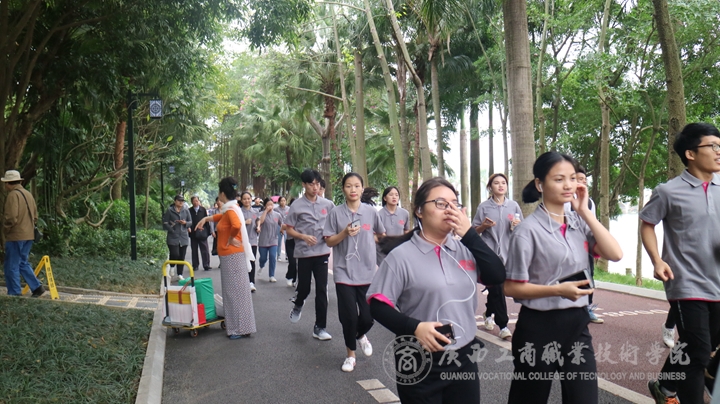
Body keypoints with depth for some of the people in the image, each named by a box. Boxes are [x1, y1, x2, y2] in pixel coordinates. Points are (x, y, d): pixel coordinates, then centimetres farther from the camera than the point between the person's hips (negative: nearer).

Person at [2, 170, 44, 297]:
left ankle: (15, 293, 7)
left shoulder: (13, 195, -14)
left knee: (11, 266, 2)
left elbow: (11, 217, -21)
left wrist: (5, 228, -5)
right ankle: (37, 287, 9)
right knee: (23, 263, 17)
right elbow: (35, 216, 16)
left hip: (15, 236, -8)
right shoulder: (28, 194, 12)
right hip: (29, 235, 8)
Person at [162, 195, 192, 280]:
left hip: (184, 237, 3)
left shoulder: (186, 210, 8)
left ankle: (180, 274, 16)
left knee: (182, 257, 6)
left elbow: (190, 221, 13)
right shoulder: (169, 210, -1)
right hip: (173, 237, -3)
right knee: (175, 255, -14)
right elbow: (165, 223, -2)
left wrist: (185, 223, -9)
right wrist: (172, 230, -10)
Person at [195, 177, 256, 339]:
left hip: (232, 256, -10)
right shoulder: (229, 208, 12)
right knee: (232, 290, 14)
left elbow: (236, 225, -37)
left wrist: (231, 239, -22)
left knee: (236, 291, -4)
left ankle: (241, 328, 2)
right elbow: (220, 217, 34)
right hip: (229, 255, 10)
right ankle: (235, 325, 23)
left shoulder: (231, 209, -17)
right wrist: (205, 219, 24)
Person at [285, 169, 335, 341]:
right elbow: (289, 229, 0)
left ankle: (320, 327, 11)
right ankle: (298, 305, 45)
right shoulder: (297, 205, -4)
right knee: (304, 287, 9)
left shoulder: (328, 204, 2)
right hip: (304, 253, -1)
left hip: (322, 251, 1)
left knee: (322, 290, 0)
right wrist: (304, 237, -15)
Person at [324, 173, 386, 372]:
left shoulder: (371, 212, 1)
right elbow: (329, 241, -1)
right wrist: (345, 233, -15)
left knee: (367, 317, -1)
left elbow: (381, 234, 18)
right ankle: (350, 354, 23)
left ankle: (360, 336, 36)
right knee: (349, 316, -2)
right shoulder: (336, 213, -2)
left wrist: (366, 240, 8)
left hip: (367, 273, 1)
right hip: (344, 273, -1)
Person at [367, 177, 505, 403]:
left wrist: (469, 234, -11)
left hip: (464, 359, 4)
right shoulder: (402, 255, -9)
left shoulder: (465, 248, 4)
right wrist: (414, 327, -24)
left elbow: (497, 276, -7)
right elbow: (377, 305, -9)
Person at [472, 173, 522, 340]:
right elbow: (475, 231, 5)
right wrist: (484, 225, -15)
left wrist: (517, 225, -11)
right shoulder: (484, 207, 0)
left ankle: (489, 313, 39)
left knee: (494, 287, 14)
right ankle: (503, 325, -1)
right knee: (496, 288, -8)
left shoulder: (514, 206, 5)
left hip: (508, 252, 3)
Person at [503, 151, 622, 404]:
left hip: (577, 323, 6)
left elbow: (615, 254, -7)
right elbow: (511, 287, -13)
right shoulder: (528, 231, -15)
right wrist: (558, 289, -23)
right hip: (539, 327, -5)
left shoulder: (578, 223, 5)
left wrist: (585, 212, -9)